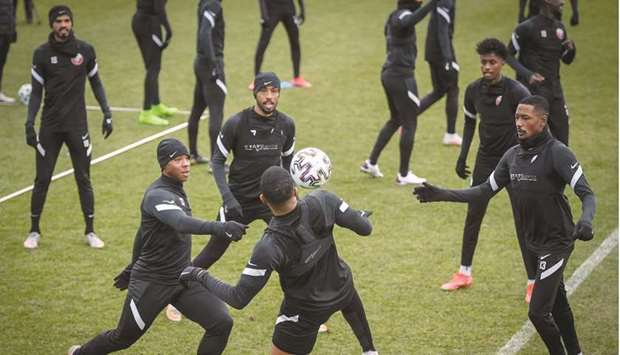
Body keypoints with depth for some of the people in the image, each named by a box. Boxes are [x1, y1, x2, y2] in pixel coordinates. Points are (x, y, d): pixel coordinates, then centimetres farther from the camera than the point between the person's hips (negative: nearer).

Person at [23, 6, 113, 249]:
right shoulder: (42, 54, -2)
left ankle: (90, 232, 15)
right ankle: (34, 231, 15)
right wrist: (29, 123, -7)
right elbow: (36, 92, 1)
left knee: (83, 179, 5)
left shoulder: (85, 50, -1)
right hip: (50, 126, 0)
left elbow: (95, 83, 10)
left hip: (77, 126, 0)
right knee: (42, 179, 3)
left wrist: (106, 113, 3)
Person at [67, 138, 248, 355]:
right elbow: (181, 223, -45)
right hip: (152, 282, -7)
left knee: (222, 323, -10)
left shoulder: (176, 190, 6)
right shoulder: (157, 196, -22)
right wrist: (218, 228, -60)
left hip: (183, 279, 7)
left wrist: (133, 267, 29)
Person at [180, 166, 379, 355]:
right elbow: (364, 228, -16)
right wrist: (362, 216, 9)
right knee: (352, 306, 41)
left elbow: (238, 299, -32)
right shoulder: (322, 202, -31)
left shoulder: (269, 248, -38)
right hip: (341, 286, 4)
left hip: (306, 309, -4)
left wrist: (201, 276, -17)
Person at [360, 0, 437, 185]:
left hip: (388, 73, 10)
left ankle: (371, 163, 26)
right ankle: (404, 175, 8)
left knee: (395, 120, 23)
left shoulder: (394, 16, 12)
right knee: (410, 123, 1)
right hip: (401, 76, -10)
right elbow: (407, 23, -42)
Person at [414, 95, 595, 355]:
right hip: (535, 243, 8)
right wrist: (441, 194, 0)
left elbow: (586, 194, -25)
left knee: (538, 312, -10)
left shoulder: (557, 153, -19)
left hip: (557, 243, -8)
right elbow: (485, 191, 9)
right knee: (557, 303, 21)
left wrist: (585, 221, -46)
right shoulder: (513, 156, 4)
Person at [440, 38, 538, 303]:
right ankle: (464, 274, 23)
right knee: (473, 216, 9)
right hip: (486, 160, 5)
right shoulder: (474, 90, -3)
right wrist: (462, 157, 10)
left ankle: (533, 282, 5)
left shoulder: (516, 92, -18)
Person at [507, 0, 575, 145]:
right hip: (533, 90, -7)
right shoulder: (527, 28, -12)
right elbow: (509, 55, -7)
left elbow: (567, 60, 18)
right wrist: (527, 74, -21)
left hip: (555, 89, 7)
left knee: (562, 139, 7)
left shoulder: (559, 27, 10)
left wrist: (571, 49, -5)